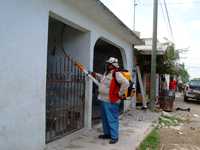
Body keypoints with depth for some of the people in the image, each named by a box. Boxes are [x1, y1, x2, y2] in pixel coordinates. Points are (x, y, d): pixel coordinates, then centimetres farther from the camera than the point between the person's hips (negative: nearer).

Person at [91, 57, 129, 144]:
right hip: (103, 100, 10)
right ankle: (107, 134, 33)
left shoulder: (116, 74, -17)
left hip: (111, 101, -10)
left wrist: (120, 94, -19)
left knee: (112, 119, -4)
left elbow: (126, 83, -26)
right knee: (105, 118, 19)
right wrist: (96, 75, 26)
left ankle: (114, 137, 5)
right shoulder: (106, 73, 14)